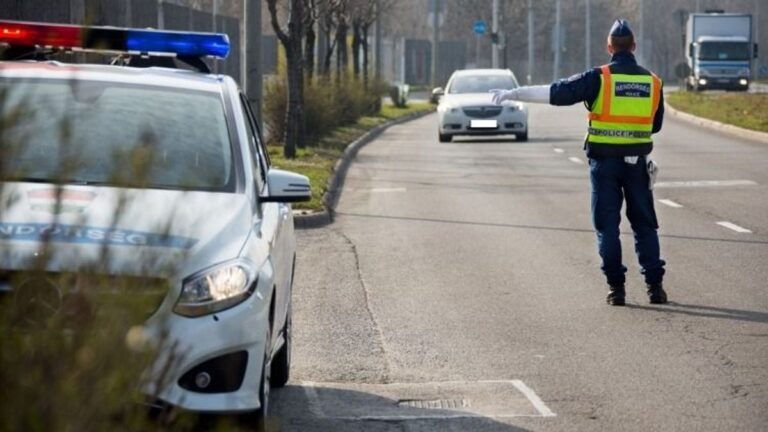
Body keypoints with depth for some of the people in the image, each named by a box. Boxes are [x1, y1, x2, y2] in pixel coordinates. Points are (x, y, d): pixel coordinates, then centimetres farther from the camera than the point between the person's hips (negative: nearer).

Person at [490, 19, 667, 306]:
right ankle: (654, 285, 5)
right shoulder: (652, 82, 2)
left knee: (607, 225, 5)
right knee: (644, 225, 10)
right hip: (637, 163, 2)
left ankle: (616, 287, 3)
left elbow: (555, 93, -11)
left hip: (604, 162, -2)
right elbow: (656, 124, 14)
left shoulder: (599, 78, -9)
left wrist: (513, 94, -5)